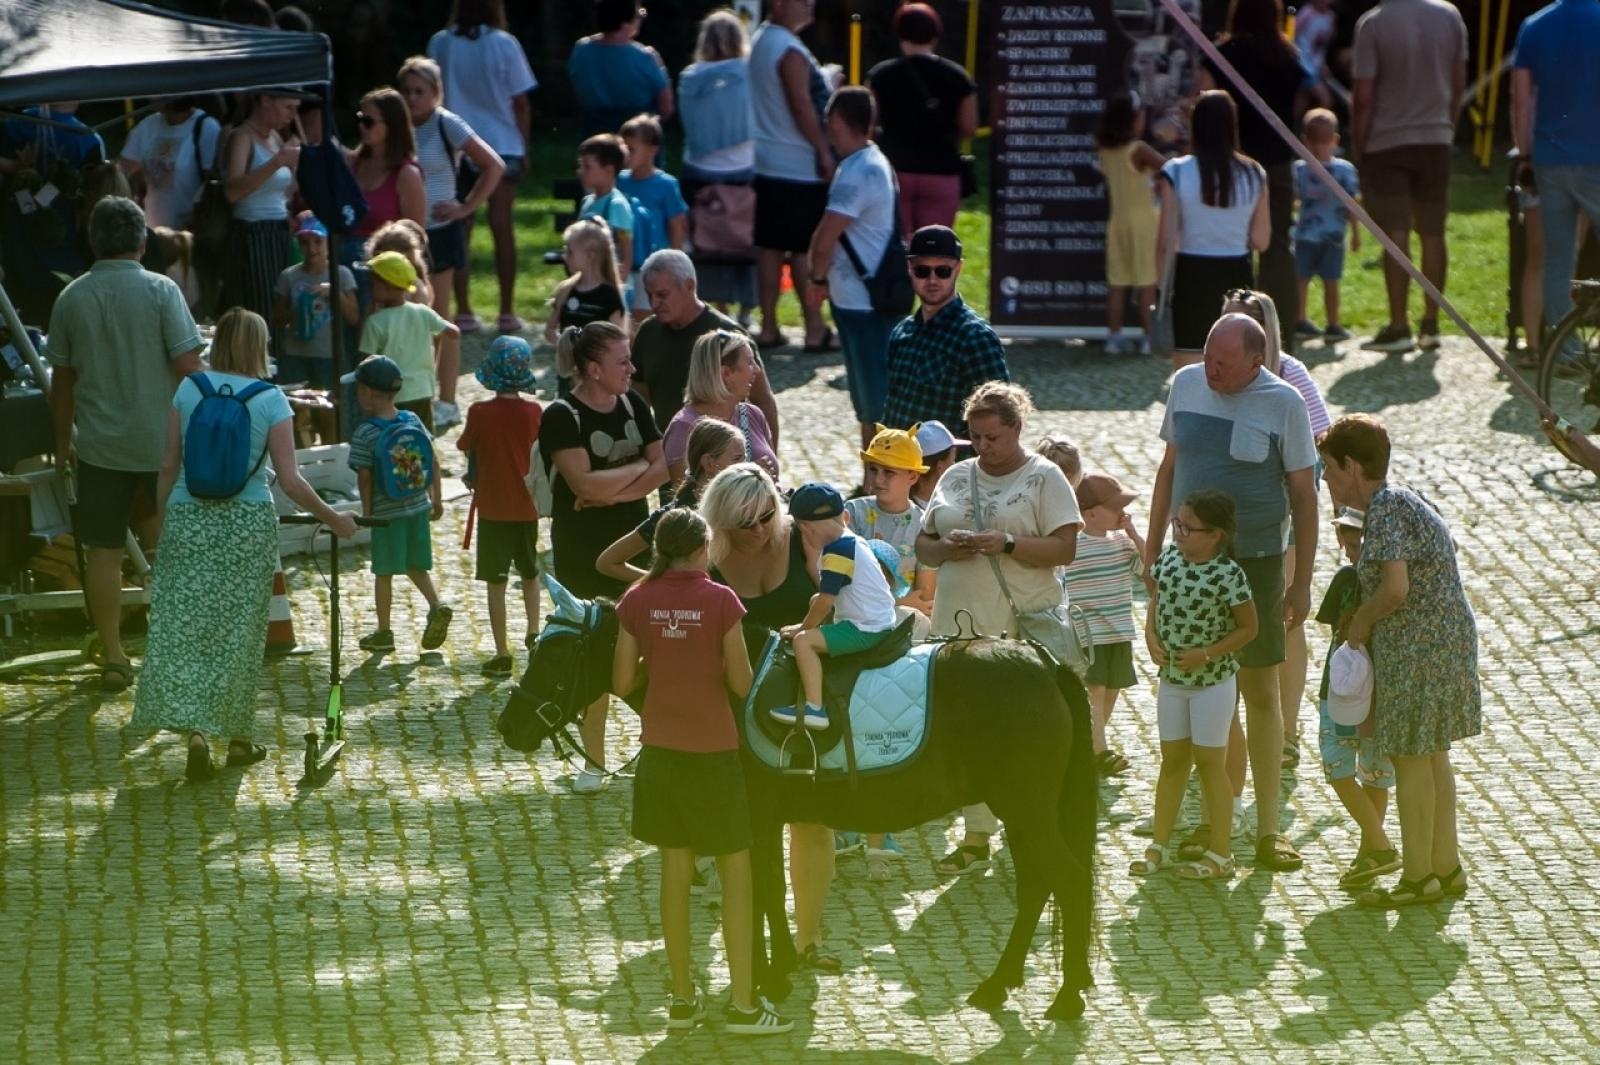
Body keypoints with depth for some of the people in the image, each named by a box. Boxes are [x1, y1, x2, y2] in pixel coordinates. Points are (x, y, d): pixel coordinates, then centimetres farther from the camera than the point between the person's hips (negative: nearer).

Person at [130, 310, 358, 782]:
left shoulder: (189, 389, 0)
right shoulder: (270, 400, -5)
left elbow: (169, 466, 2)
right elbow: (289, 480, -8)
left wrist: (162, 519, 14)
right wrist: (332, 518, 4)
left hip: (189, 518, 1)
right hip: (248, 522, -1)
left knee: (182, 629, 2)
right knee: (239, 634, 11)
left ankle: (195, 730, -13)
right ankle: (238, 737, 20)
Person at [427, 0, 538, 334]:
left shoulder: (440, 44, -3)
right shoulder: (504, 45, -8)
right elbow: (519, 102, -4)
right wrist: (525, 145, 7)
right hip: (502, 145, -1)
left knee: (459, 229, 5)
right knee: (502, 225, 5)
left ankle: (463, 311, 4)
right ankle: (506, 312, 5)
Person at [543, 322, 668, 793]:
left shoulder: (632, 405, 4)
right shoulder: (562, 417, -14)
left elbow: (662, 468, -1)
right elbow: (586, 483, -24)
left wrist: (613, 491, -15)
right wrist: (638, 467, -11)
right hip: (583, 554, -5)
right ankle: (594, 760, 9)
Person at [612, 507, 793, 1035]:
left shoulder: (637, 602, -4)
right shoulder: (721, 601, -13)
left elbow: (622, 682, 0)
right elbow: (742, 684, -9)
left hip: (660, 749, 4)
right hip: (712, 750, -4)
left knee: (675, 870, 14)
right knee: (735, 872, 6)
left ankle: (683, 998, 19)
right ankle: (744, 1003, 7)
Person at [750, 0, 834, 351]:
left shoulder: (759, 41, 12)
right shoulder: (789, 50, -17)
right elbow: (802, 106, -20)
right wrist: (824, 152, -14)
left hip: (766, 163, 9)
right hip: (799, 166, -9)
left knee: (770, 246, 10)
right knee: (807, 250, -4)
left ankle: (769, 328, 12)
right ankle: (815, 332, 0)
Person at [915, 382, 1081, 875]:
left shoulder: (1044, 478, -1)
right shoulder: (955, 478, 15)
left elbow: (1065, 548, -8)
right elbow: (923, 545, 17)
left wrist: (1005, 544, -18)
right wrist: (946, 548, -5)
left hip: (1024, 627, -5)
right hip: (961, 626, 5)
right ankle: (976, 838, 11)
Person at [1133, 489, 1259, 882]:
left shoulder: (1228, 576, -19)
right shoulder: (1170, 557, -2)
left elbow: (1248, 628, -12)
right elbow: (1156, 601, 11)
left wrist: (1207, 654, -20)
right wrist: (1151, 636, -7)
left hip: (1212, 681, -5)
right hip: (1171, 678, 6)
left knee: (1208, 762, 2)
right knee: (1172, 760, 13)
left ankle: (1220, 853, 11)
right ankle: (1159, 845, 20)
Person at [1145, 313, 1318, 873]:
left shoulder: (1283, 403, -8)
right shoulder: (1185, 385, 2)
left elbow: (1303, 495, -4)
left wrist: (1302, 582, -6)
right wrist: (1152, 550, 12)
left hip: (1256, 562, -3)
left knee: (1260, 693, 2)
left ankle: (1268, 829, 9)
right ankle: (1215, 821, 16)